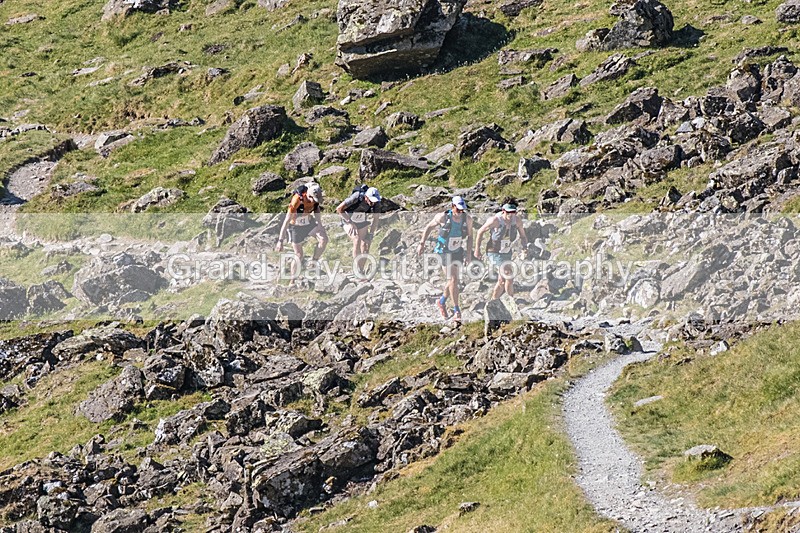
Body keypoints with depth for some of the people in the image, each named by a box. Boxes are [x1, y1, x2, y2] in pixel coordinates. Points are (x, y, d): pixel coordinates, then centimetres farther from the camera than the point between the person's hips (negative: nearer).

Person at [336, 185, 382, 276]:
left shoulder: (376, 202, -23)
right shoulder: (356, 197, -35)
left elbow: (375, 219, -11)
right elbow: (339, 209, -28)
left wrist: (371, 234, -20)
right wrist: (350, 223, -27)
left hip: (361, 221, 4)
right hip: (349, 219, -4)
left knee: (365, 244, -6)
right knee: (357, 240, -24)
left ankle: (361, 270, 4)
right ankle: (357, 268, -21)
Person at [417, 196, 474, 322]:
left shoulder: (467, 219, -7)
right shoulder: (443, 217, -16)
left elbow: (469, 236, 7)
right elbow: (429, 228, -2)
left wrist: (469, 252, 2)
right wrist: (422, 244, -3)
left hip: (458, 251, 4)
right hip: (445, 252, -4)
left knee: (453, 280, 11)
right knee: (453, 280, -12)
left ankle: (442, 302, 37)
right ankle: (457, 311, -7)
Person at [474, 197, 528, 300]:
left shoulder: (517, 220, -8)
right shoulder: (495, 220, -22)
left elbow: (523, 236, 9)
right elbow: (481, 232, -9)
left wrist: (525, 248, -5)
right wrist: (477, 250, -6)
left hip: (507, 253, 6)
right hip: (494, 252, -6)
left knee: (502, 282, 14)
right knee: (509, 276, -20)